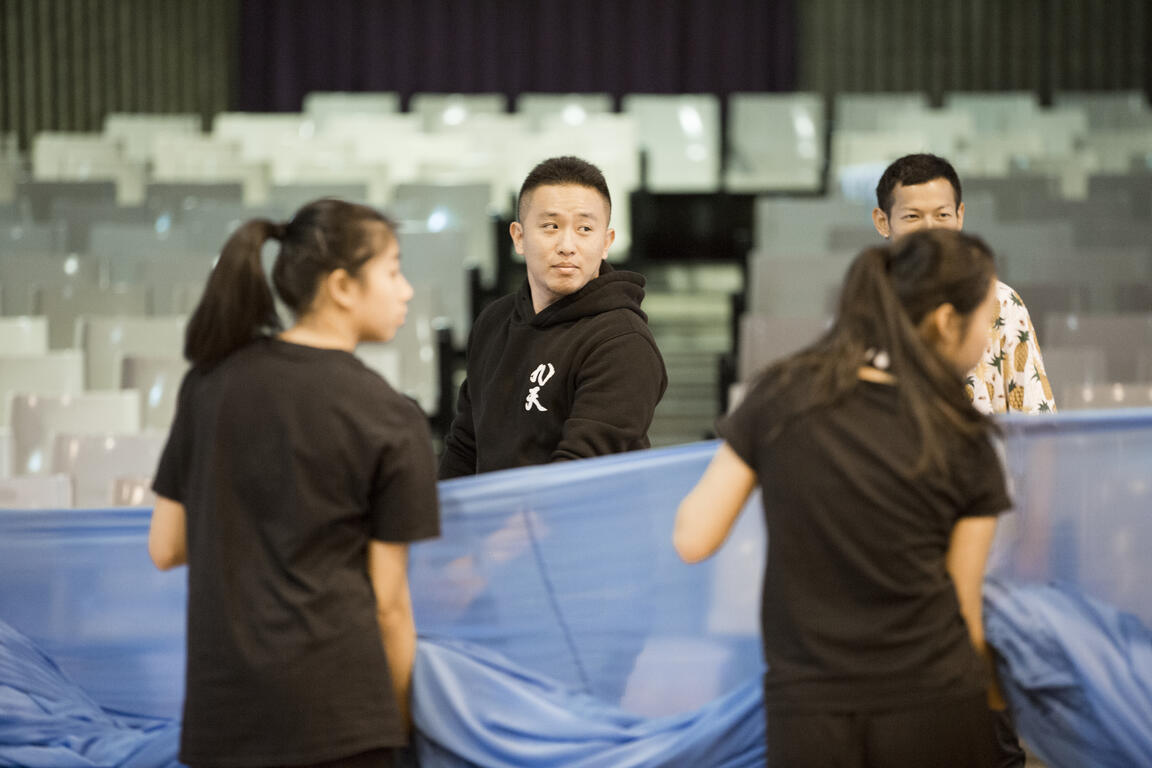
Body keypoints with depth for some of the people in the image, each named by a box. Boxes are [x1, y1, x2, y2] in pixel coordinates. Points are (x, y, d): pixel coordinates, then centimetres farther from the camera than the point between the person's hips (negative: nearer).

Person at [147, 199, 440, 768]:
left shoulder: (209, 383, 8)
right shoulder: (391, 421, -4)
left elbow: (165, 548, 12)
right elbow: (388, 600, -1)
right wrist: (401, 720, 10)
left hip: (219, 705, 4)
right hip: (337, 712, -4)